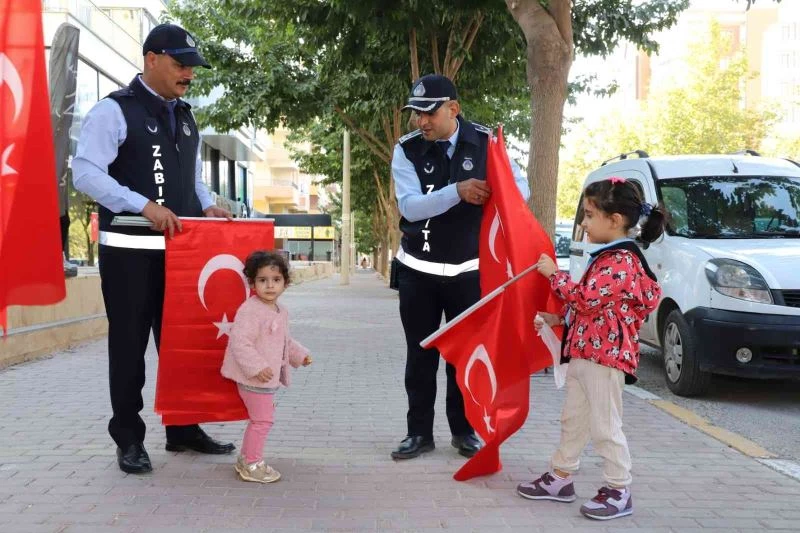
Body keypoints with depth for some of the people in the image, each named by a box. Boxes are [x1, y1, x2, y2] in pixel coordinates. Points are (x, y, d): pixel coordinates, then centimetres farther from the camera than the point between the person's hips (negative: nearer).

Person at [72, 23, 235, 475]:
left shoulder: (185, 116, 15)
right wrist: (145, 206, -25)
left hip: (181, 249, 6)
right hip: (130, 250, -6)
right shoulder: (115, 110, -7)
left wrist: (207, 205, 1)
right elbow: (85, 173, -16)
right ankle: (129, 440, 14)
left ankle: (183, 429, 23)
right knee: (130, 344, 3)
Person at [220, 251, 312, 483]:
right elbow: (239, 342, -27)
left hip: (269, 378, 10)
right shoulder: (250, 310, -20)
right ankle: (252, 465, 12)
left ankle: (245, 460, 35)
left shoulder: (281, 312, 10)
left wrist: (300, 354, 18)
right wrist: (257, 367, -30)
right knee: (262, 420, -3)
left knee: (260, 419, 20)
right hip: (254, 379, -10)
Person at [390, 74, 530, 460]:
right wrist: (456, 191, -36)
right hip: (418, 269, 0)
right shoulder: (407, 150, -9)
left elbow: (521, 187, -3)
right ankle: (419, 431, 18)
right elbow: (410, 207, -21)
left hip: (468, 269, 0)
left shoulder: (485, 143, -6)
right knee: (420, 354, 7)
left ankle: (463, 430, 22)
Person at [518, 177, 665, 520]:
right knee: (573, 419, 18)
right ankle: (560, 477, 29)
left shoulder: (622, 260, -17)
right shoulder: (606, 257, 16)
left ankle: (619, 491, 10)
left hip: (605, 355, -11)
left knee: (605, 426, -2)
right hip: (583, 351, 11)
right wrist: (557, 319, 17)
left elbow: (587, 299, -25)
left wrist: (554, 274, -15)